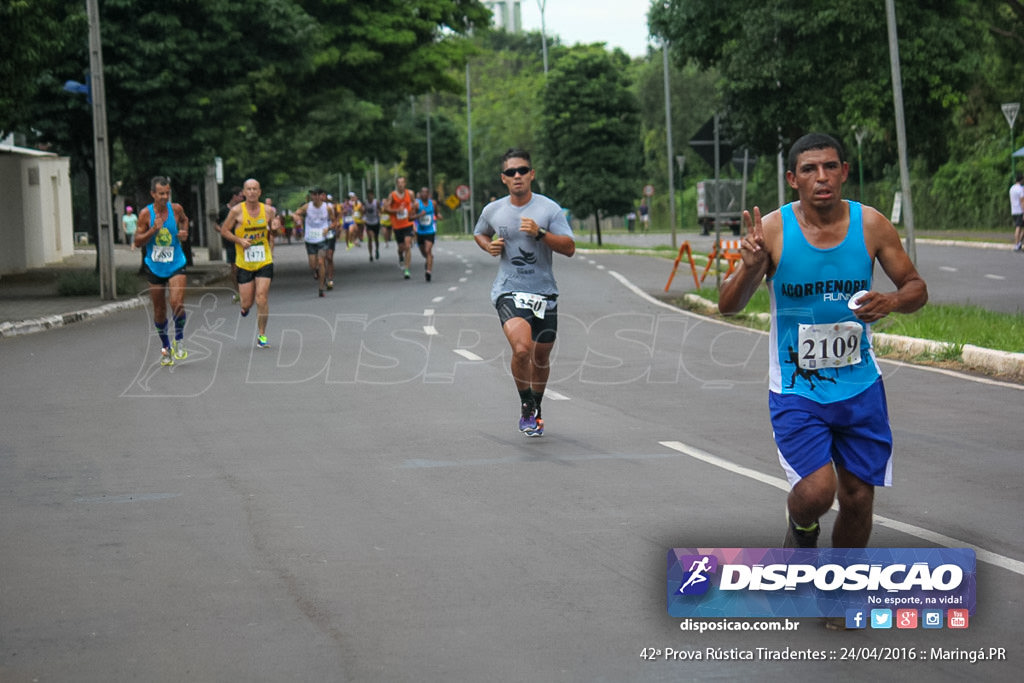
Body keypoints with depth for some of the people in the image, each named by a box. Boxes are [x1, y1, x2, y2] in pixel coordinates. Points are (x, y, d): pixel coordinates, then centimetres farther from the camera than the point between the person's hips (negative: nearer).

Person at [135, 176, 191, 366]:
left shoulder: (176, 209, -5)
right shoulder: (146, 214, -10)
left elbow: (184, 219, 20)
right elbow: (137, 242, -9)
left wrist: (184, 232, 0)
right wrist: (153, 230, -24)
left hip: (176, 265, 0)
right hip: (154, 267, 0)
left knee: (177, 303, -20)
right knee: (159, 311, 8)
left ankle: (179, 340, 3)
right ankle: (165, 347, 27)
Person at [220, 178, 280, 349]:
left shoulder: (268, 211, 0)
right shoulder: (237, 211, -7)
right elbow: (224, 230, 2)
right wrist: (240, 241, -12)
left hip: (264, 262, 1)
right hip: (244, 263, -1)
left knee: (262, 298, -10)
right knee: (247, 302, 1)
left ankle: (262, 335, 2)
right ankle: (244, 306, 40)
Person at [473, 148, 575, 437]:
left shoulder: (549, 208, -3)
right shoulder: (493, 211, 3)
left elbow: (569, 248, -8)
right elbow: (479, 233, 24)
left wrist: (539, 233, -22)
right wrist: (489, 246, 2)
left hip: (544, 292, 1)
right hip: (508, 291, -1)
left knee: (541, 357, 11)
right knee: (522, 348, -24)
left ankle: (536, 408, 37)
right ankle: (526, 406, -2)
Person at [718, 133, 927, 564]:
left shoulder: (870, 225, -5)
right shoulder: (773, 230, -11)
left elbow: (916, 288, 5)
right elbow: (728, 306, -7)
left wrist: (893, 301, -18)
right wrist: (750, 269, -28)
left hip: (860, 386, 3)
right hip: (796, 388, -3)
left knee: (858, 497, 7)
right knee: (817, 491, -19)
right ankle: (800, 528, 18)